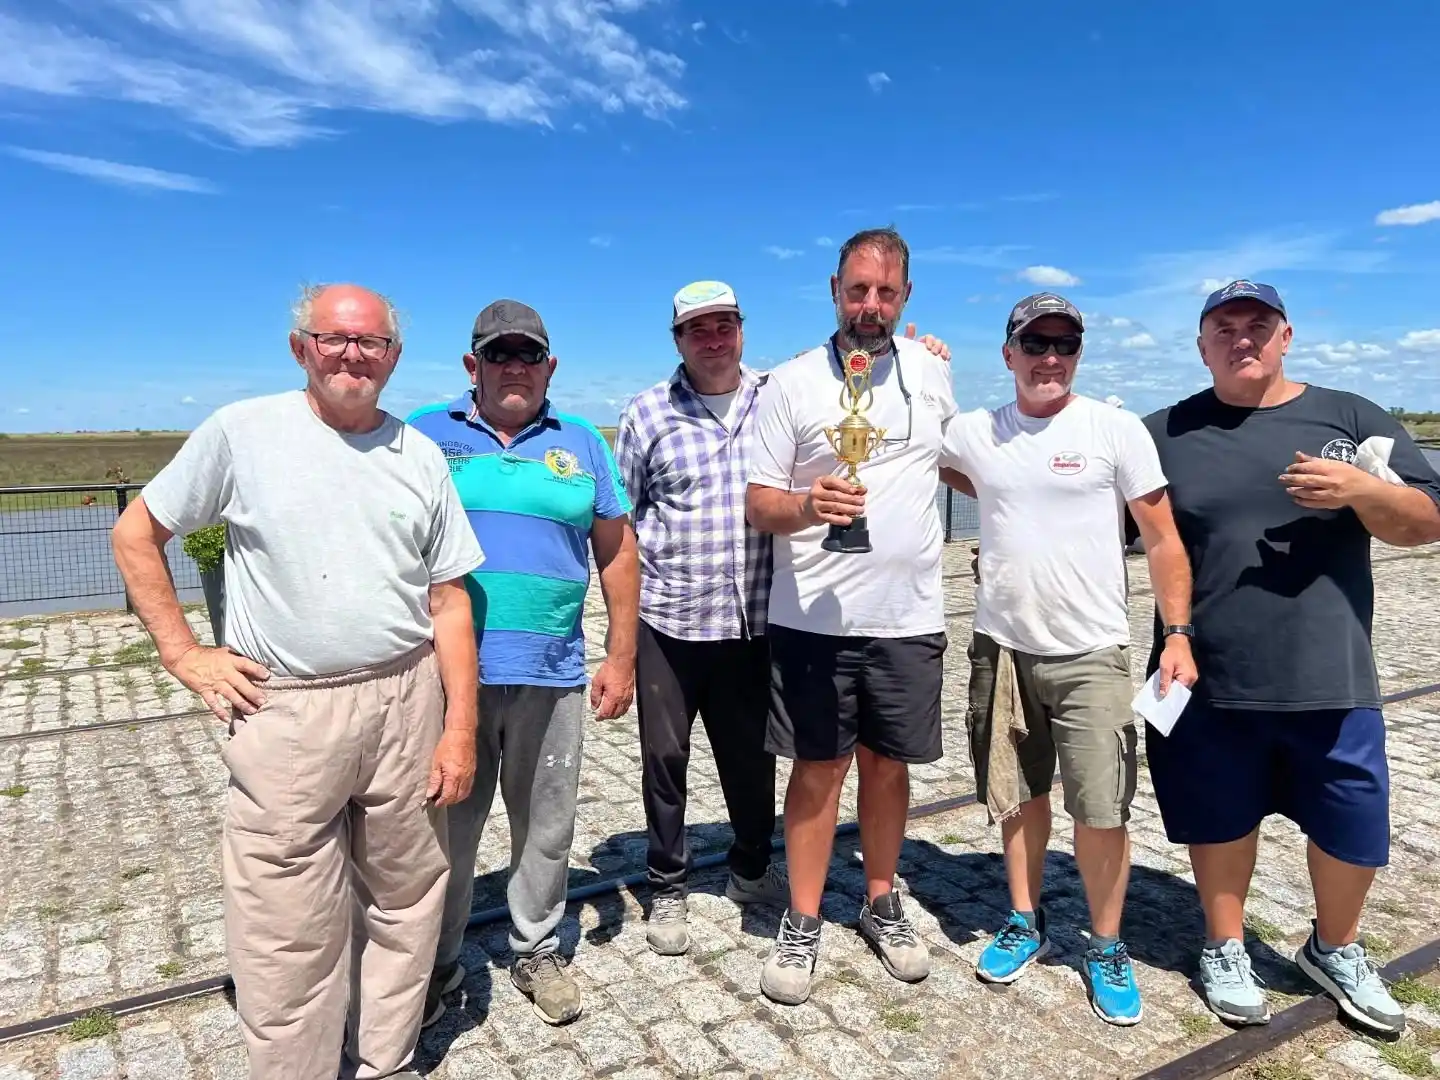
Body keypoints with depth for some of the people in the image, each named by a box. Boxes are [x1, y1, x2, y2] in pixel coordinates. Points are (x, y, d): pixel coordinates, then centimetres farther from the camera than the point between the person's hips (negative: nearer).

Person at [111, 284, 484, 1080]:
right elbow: (136, 536, 7)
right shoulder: (241, 431, -2)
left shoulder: (420, 456, 5)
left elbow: (448, 603, 4)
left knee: (404, 903, 14)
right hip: (287, 713, -2)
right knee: (289, 932, 7)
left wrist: (460, 728, -1)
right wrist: (185, 655, -1)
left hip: (407, 703, 3)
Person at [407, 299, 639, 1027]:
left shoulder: (581, 443, 7)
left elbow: (617, 552, 7)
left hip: (551, 676, 2)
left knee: (546, 830, 14)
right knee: (445, 829, 11)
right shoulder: (423, 435, 3)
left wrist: (621, 656, 2)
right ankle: (437, 965, 31)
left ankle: (537, 952, 35)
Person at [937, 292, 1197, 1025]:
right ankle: (1026, 922, 35)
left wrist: (1178, 634, -9)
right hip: (1001, 647, 3)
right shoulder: (972, 432, 1)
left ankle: (1106, 949, 24)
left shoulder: (1117, 429, -5)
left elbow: (1163, 540, -3)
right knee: (1018, 795, 15)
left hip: (1091, 654, -2)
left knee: (1102, 812, 1)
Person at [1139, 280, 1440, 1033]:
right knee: (1219, 818, 13)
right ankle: (1225, 950, 35)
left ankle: (1336, 950, 40)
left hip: (1328, 677, 1)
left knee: (1353, 822, 12)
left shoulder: (1350, 419, 5)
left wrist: (1359, 490, -16)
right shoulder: (1163, 433, 3)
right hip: (1208, 679, -1)